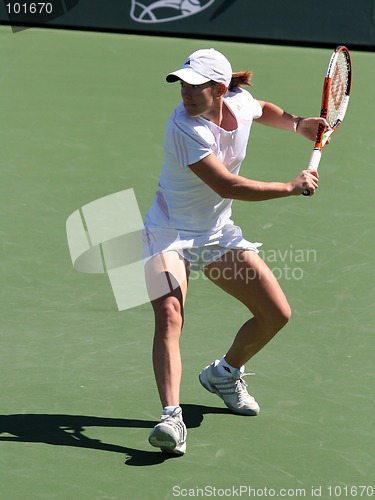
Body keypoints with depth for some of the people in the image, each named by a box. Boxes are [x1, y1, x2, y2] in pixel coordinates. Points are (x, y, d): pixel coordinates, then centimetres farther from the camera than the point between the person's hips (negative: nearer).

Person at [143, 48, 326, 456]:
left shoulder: (241, 102, -8)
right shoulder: (185, 127, -28)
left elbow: (264, 111, 20)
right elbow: (227, 185, -32)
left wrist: (298, 124, 1)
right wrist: (293, 187, -25)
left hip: (218, 234, 7)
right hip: (171, 234, -6)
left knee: (277, 314, 5)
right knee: (169, 317, -28)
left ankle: (224, 373, 31)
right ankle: (171, 416, -38)